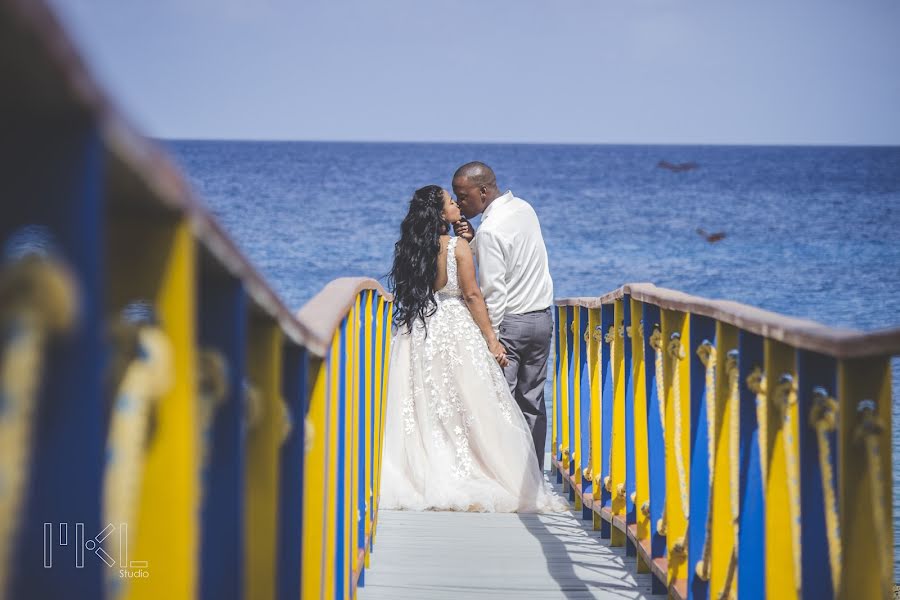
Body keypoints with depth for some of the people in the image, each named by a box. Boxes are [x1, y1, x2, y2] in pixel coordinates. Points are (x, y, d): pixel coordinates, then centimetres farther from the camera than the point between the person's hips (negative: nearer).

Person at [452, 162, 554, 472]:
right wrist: (473, 240, -3)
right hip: (542, 317, 8)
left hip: (510, 321, -8)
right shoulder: (524, 208, 6)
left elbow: (494, 291, -20)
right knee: (532, 402, 12)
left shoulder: (491, 230, -20)